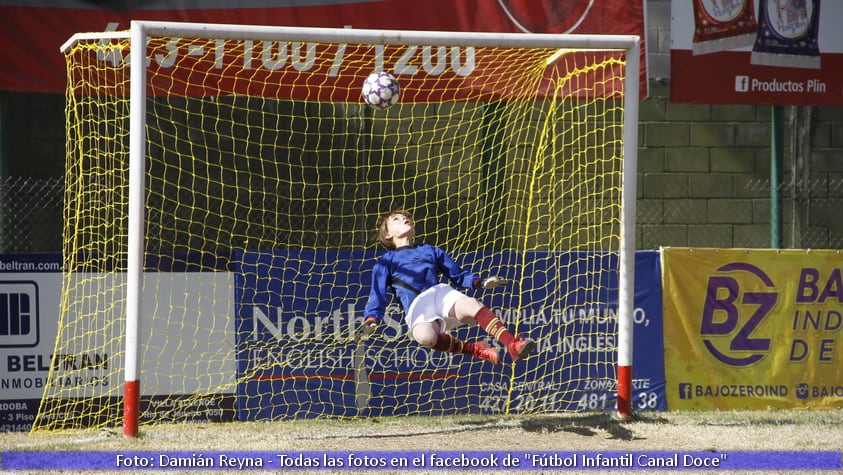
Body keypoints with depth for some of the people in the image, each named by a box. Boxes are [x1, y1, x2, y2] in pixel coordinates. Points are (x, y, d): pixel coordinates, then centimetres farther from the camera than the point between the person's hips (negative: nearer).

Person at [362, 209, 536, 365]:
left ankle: (513, 345, -44)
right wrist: (371, 320, -5)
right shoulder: (386, 262, 23)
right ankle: (474, 349, -23)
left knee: (471, 305, -33)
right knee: (424, 336, -39)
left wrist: (481, 283, 13)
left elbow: (458, 275, 32)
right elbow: (378, 295, 14)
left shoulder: (431, 251, 32)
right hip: (417, 307, -3)